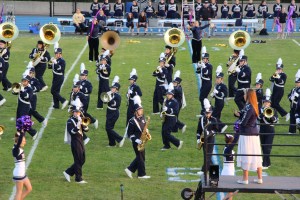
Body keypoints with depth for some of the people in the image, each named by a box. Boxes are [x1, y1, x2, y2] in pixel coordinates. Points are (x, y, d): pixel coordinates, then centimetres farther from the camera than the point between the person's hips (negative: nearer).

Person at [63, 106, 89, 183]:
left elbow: (86, 130, 7)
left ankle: (68, 172, 20)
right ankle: (78, 179, 3)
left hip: (81, 141, 8)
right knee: (78, 161, -5)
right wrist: (78, 123, -27)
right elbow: (72, 131, -22)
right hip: (75, 142, -8)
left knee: (82, 160, 10)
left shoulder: (80, 119, 14)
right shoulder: (70, 121, -9)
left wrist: (83, 123, -10)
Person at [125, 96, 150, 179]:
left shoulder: (142, 118, 6)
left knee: (140, 157, 13)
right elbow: (129, 133, -14)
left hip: (142, 141, 8)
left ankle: (130, 169, 23)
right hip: (136, 142, -8)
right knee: (141, 157, -2)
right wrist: (136, 140, -22)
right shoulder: (132, 121, -16)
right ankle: (142, 174, 8)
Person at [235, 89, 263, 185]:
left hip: (247, 135, -8)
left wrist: (239, 115, -1)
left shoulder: (248, 108, -19)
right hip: (255, 134, 8)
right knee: (256, 156, 11)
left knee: (245, 156, 0)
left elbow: (243, 122, -19)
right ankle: (259, 178, 16)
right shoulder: (254, 107, 8)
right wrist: (239, 114, -11)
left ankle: (245, 179, 5)